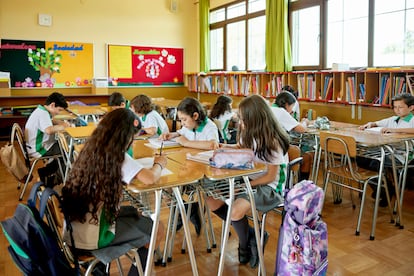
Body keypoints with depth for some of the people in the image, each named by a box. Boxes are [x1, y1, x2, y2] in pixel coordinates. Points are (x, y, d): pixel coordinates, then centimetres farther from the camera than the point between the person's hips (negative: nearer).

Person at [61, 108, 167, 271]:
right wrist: (159, 164, -4)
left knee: (132, 212, 27)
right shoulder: (117, 157, -17)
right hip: (92, 238, -8)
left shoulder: (90, 149, 3)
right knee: (157, 229, 9)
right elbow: (150, 179, -24)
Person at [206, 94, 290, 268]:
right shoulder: (250, 134, 2)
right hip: (248, 179, 8)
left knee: (236, 211, -32)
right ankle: (252, 235, 2)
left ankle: (245, 247, 2)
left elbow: (270, 176, -17)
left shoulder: (273, 142, -19)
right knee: (211, 200, -8)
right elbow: (240, 147, 24)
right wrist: (224, 147, 4)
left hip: (270, 187, -8)